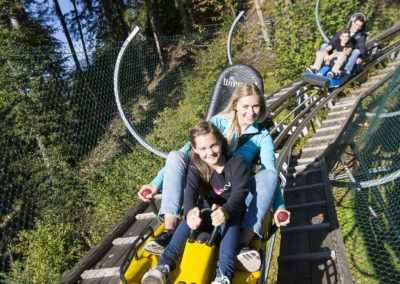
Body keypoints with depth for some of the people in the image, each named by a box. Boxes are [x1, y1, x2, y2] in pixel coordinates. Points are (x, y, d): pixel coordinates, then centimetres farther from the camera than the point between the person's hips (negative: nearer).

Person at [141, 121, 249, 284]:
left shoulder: (237, 163, -15)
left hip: (231, 212, -2)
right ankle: (164, 265, -35)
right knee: (191, 218, -29)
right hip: (207, 210, 3)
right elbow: (191, 191, -28)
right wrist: (190, 212, -53)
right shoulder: (195, 167, -9)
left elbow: (239, 192, -30)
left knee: (229, 217, -37)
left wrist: (226, 211, -54)